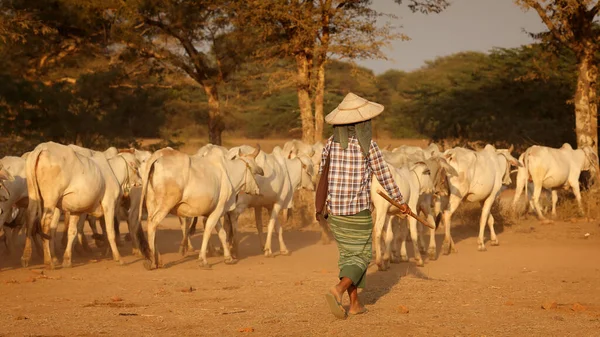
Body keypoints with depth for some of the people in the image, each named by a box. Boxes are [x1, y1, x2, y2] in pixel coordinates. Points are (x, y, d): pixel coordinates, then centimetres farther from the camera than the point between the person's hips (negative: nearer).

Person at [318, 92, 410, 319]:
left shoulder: (331, 143, 0)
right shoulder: (368, 145, -12)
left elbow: (322, 176, 6)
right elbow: (385, 177, -6)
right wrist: (401, 202, 7)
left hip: (334, 209, 5)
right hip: (359, 210, -5)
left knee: (347, 254, 18)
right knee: (360, 256, 5)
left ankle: (354, 304, 17)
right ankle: (338, 290, -19)